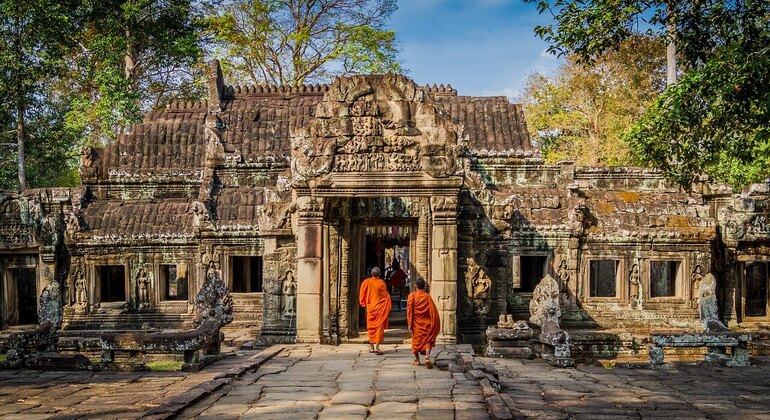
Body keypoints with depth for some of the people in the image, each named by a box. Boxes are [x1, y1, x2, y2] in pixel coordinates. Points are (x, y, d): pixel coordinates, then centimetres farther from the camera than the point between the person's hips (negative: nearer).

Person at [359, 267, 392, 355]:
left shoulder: (366, 282, -4)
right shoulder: (381, 283, -8)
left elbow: (362, 295, 2)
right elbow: (386, 296, 1)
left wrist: (363, 303, 18)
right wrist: (387, 308, 13)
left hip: (370, 308, 2)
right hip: (380, 308, -2)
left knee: (371, 327, 13)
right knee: (379, 327, -2)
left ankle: (371, 346, 19)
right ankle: (377, 346, -12)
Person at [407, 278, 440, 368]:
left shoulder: (412, 296, -7)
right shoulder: (428, 296, -5)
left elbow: (409, 310, -10)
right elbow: (433, 311, -7)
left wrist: (409, 324, -8)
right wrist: (435, 325, 2)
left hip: (416, 323, 0)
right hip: (426, 323, 0)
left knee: (416, 340, 16)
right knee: (427, 340, 7)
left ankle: (417, 360, 23)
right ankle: (427, 357, -14)